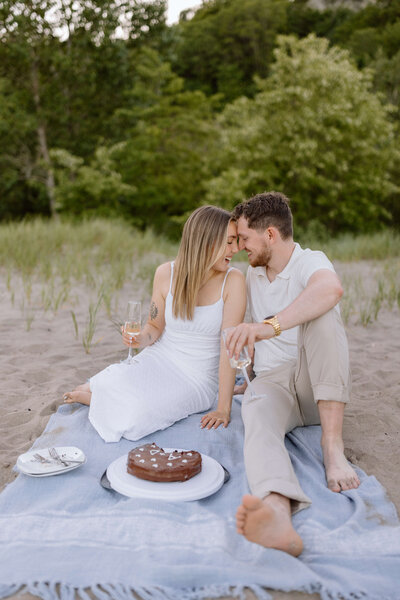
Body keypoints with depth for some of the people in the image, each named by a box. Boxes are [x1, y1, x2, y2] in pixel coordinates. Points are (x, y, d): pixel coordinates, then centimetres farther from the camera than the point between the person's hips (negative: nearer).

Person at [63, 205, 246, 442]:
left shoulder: (233, 280, -15)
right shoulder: (166, 273, -6)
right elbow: (155, 327, 7)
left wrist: (224, 409, -19)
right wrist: (140, 338, -17)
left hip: (197, 380, -2)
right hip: (159, 360, 2)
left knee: (132, 419, -25)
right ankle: (93, 390, 12)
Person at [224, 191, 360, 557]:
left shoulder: (310, 262, -7)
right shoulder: (253, 274, 16)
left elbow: (331, 288, -35)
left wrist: (268, 327, -48)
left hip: (318, 388, -3)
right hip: (272, 382, 4)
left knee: (321, 316, -30)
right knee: (258, 414, -33)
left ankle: (333, 444, -35)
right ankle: (277, 514, -64)